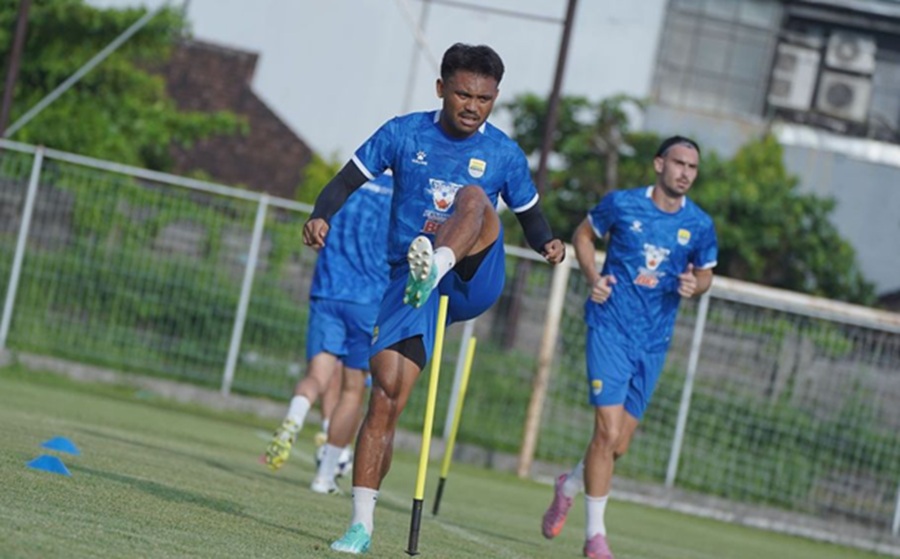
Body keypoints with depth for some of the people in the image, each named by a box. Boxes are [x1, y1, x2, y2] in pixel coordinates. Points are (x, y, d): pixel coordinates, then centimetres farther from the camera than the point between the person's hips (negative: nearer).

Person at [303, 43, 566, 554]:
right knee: (387, 393, -12)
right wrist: (321, 217, -15)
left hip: (473, 281, 0)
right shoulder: (404, 133, 3)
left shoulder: (504, 154, 5)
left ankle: (437, 266, -56)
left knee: (474, 196, -27)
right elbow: (348, 180, 5)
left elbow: (529, 211, 16)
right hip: (412, 281, 0)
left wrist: (548, 243, -5)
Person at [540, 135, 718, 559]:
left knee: (618, 444, 7)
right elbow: (584, 234, 11)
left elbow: (705, 273, 15)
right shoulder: (621, 203, -4)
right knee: (609, 431, -15)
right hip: (611, 328, -4)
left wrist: (694, 285, -9)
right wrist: (593, 277, -5)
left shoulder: (699, 225, 2)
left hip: (654, 342, 4)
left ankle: (570, 485, 38)